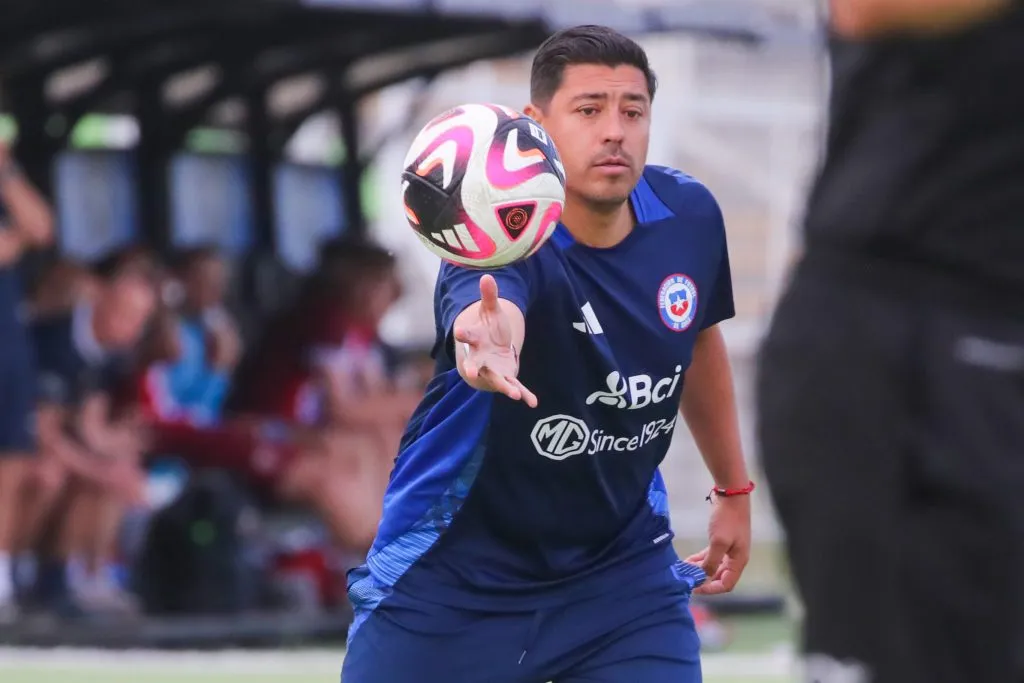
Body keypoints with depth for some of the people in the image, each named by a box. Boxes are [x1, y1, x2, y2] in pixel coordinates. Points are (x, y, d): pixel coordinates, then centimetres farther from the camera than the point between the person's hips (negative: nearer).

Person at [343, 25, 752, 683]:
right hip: (457, 572, -4)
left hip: (622, 565, 4)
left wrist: (734, 488, 20)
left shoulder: (689, 215, -9)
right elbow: (491, 314, -53)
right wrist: (485, 336, -77)